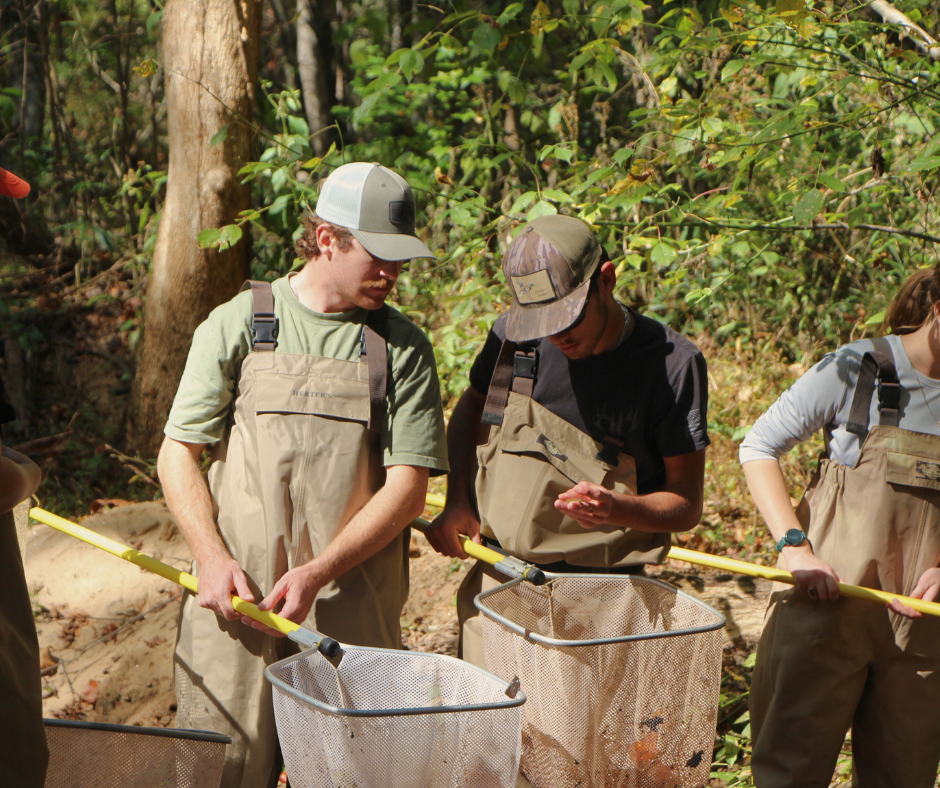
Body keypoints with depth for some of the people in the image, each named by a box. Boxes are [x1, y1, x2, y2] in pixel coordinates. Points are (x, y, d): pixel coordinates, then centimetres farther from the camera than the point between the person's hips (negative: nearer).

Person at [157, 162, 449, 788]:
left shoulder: (403, 348, 6)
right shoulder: (237, 325, 6)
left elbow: (408, 486, -1)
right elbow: (177, 454, 7)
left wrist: (320, 572, -13)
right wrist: (213, 556, -8)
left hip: (353, 611, 1)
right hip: (236, 596, 0)